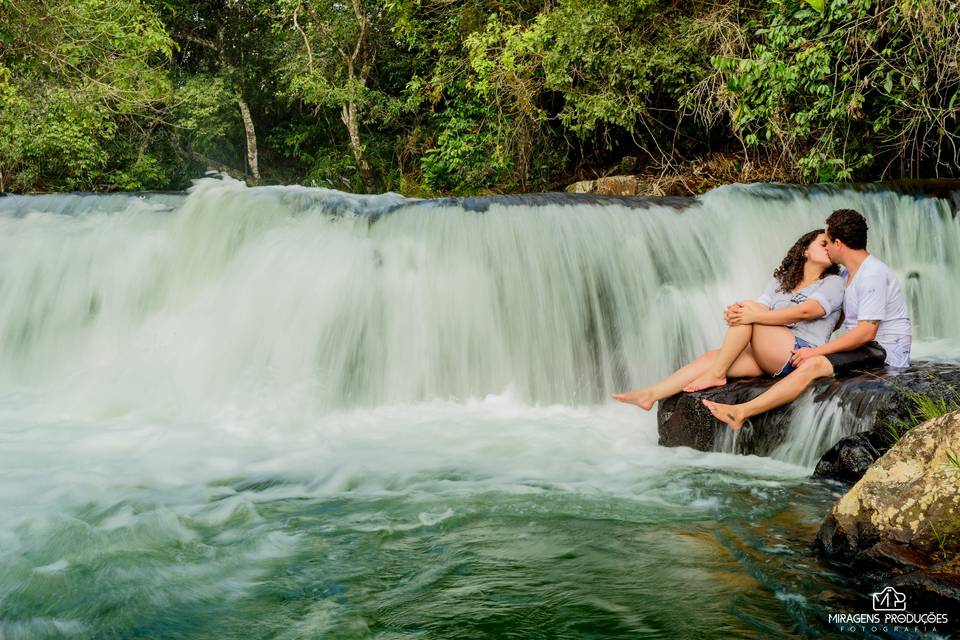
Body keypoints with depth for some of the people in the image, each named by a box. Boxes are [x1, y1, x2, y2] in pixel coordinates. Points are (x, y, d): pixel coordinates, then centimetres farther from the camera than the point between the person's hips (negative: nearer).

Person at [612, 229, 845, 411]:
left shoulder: (834, 283, 2)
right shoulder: (781, 280, 20)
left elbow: (805, 311, -16)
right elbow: (760, 309, 6)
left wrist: (754, 314, -24)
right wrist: (735, 312, -19)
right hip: (772, 357, 6)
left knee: (751, 309, -20)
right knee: (711, 357, -11)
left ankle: (717, 374, -16)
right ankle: (650, 395, -16)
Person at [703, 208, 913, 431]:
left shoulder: (873, 274, -16)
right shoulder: (848, 273, 16)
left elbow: (866, 332, -22)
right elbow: (838, 318, 24)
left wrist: (816, 351, -21)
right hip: (863, 347, 11)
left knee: (812, 365, -27)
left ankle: (741, 412, -33)